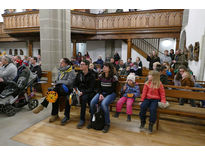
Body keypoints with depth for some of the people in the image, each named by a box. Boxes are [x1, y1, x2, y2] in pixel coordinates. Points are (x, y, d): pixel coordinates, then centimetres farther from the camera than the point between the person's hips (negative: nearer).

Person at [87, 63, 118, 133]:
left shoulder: (113, 77, -7)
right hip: (102, 92, 5)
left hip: (110, 93, -5)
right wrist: (100, 94, -11)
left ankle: (107, 124, -17)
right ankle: (92, 120, -1)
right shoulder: (101, 76, 8)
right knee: (92, 102, -21)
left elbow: (113, 89, -9)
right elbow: (99, 87, 9)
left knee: (103, 104, -33)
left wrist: (104, 96, -17)